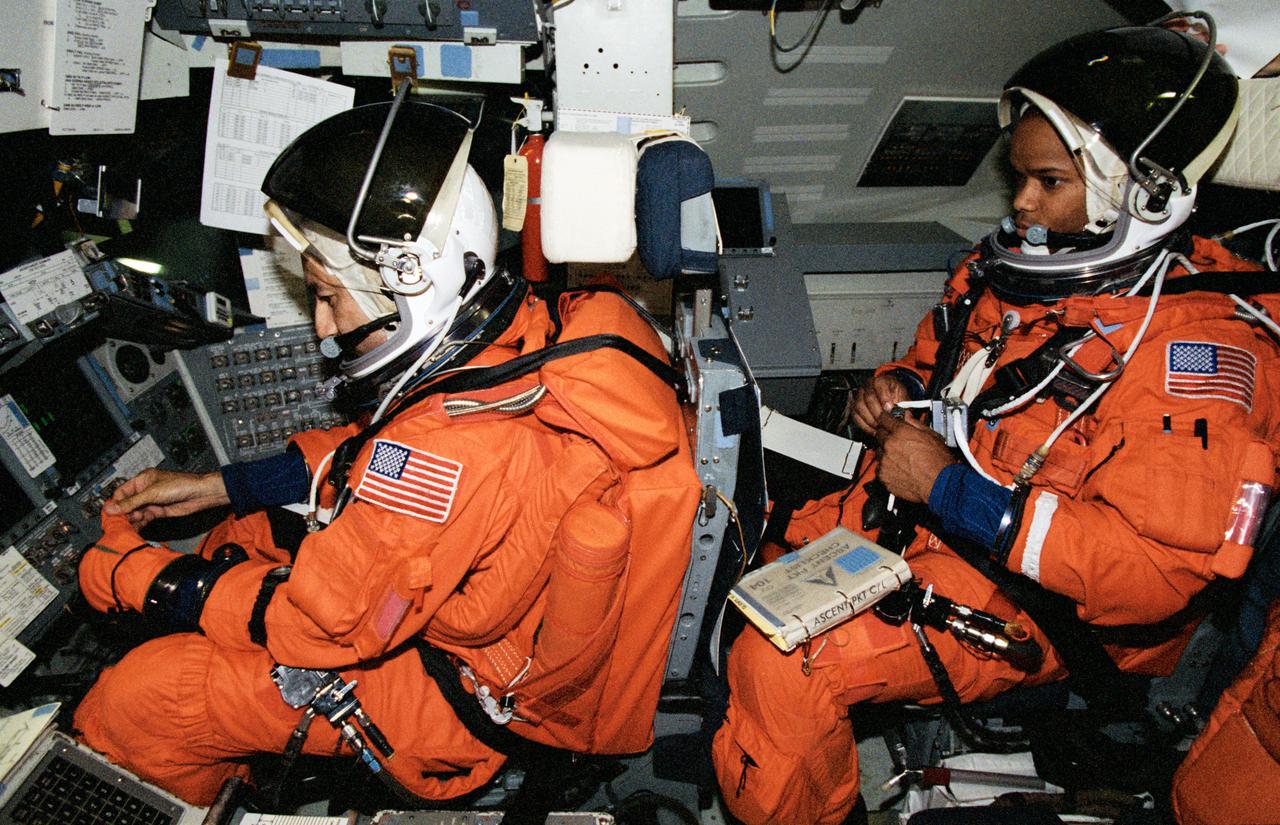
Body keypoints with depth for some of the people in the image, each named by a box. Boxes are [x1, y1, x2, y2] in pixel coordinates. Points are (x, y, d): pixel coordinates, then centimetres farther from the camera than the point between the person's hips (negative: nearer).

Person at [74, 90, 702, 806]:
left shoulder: (450, 453, -38)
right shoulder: (540, 329, -11)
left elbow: (311, 623, -22)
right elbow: (363, 451, 5)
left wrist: (135, 576, -7)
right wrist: (213, 487, 6)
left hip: (467, 704, -9)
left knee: (134, 699, -7)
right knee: (240, 539, 18)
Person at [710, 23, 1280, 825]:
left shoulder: (1200, 346, -21)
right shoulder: (1015, 264, 3)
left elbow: (1154, 572, -27)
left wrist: (949, 488, -26)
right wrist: (899, 386, -3)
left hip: (1035, 598, -8)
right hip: (923, 511, 8)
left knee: (782, 665, -21)